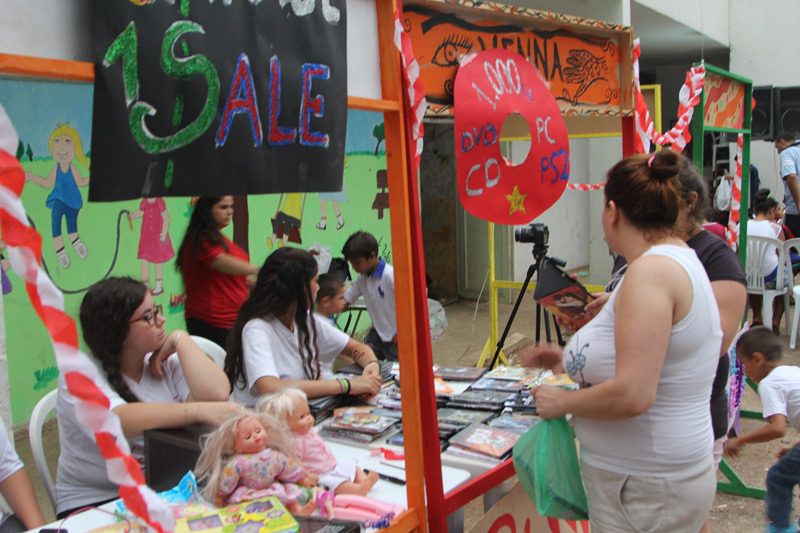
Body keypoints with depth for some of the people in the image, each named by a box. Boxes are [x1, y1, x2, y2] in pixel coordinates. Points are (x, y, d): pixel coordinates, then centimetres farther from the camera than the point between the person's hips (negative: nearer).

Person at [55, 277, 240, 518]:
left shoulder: (166, 363, 5)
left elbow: (216, 394, -13)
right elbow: (119, 421, -30)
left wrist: (180, 340, -6)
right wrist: (198, 411, -38)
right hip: (94, 503, -3)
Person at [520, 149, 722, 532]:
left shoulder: (651, 271, -23)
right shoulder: (683, 260, 10)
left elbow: (632, 395, -30)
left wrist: (562, 402, -14)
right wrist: (567, 361, 16)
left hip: (645, 491, -10)